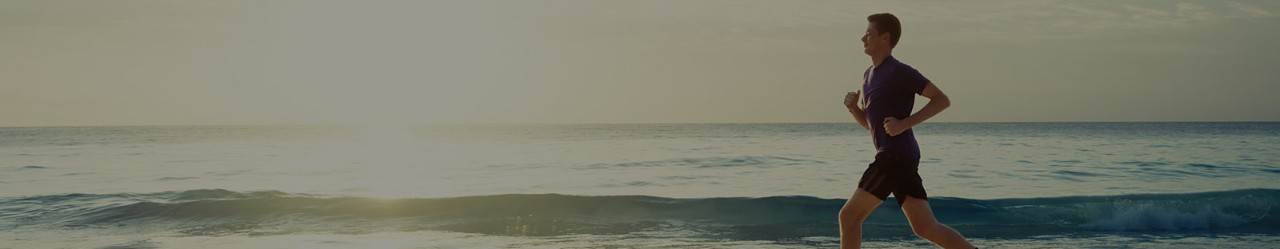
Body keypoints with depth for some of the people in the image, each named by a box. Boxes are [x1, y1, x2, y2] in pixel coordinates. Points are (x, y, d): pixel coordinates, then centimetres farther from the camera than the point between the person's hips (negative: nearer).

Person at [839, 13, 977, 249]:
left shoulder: (899, 72, -9)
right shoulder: (869, 75, 19)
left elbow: (942, 100, -12)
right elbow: (868, 122, 25)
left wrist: (905, 123, -18)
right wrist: (853, 106, 5)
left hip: (896, 156, -10)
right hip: (894, 158, 10)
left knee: (849, 216, -6)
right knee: (926, 228, 7)